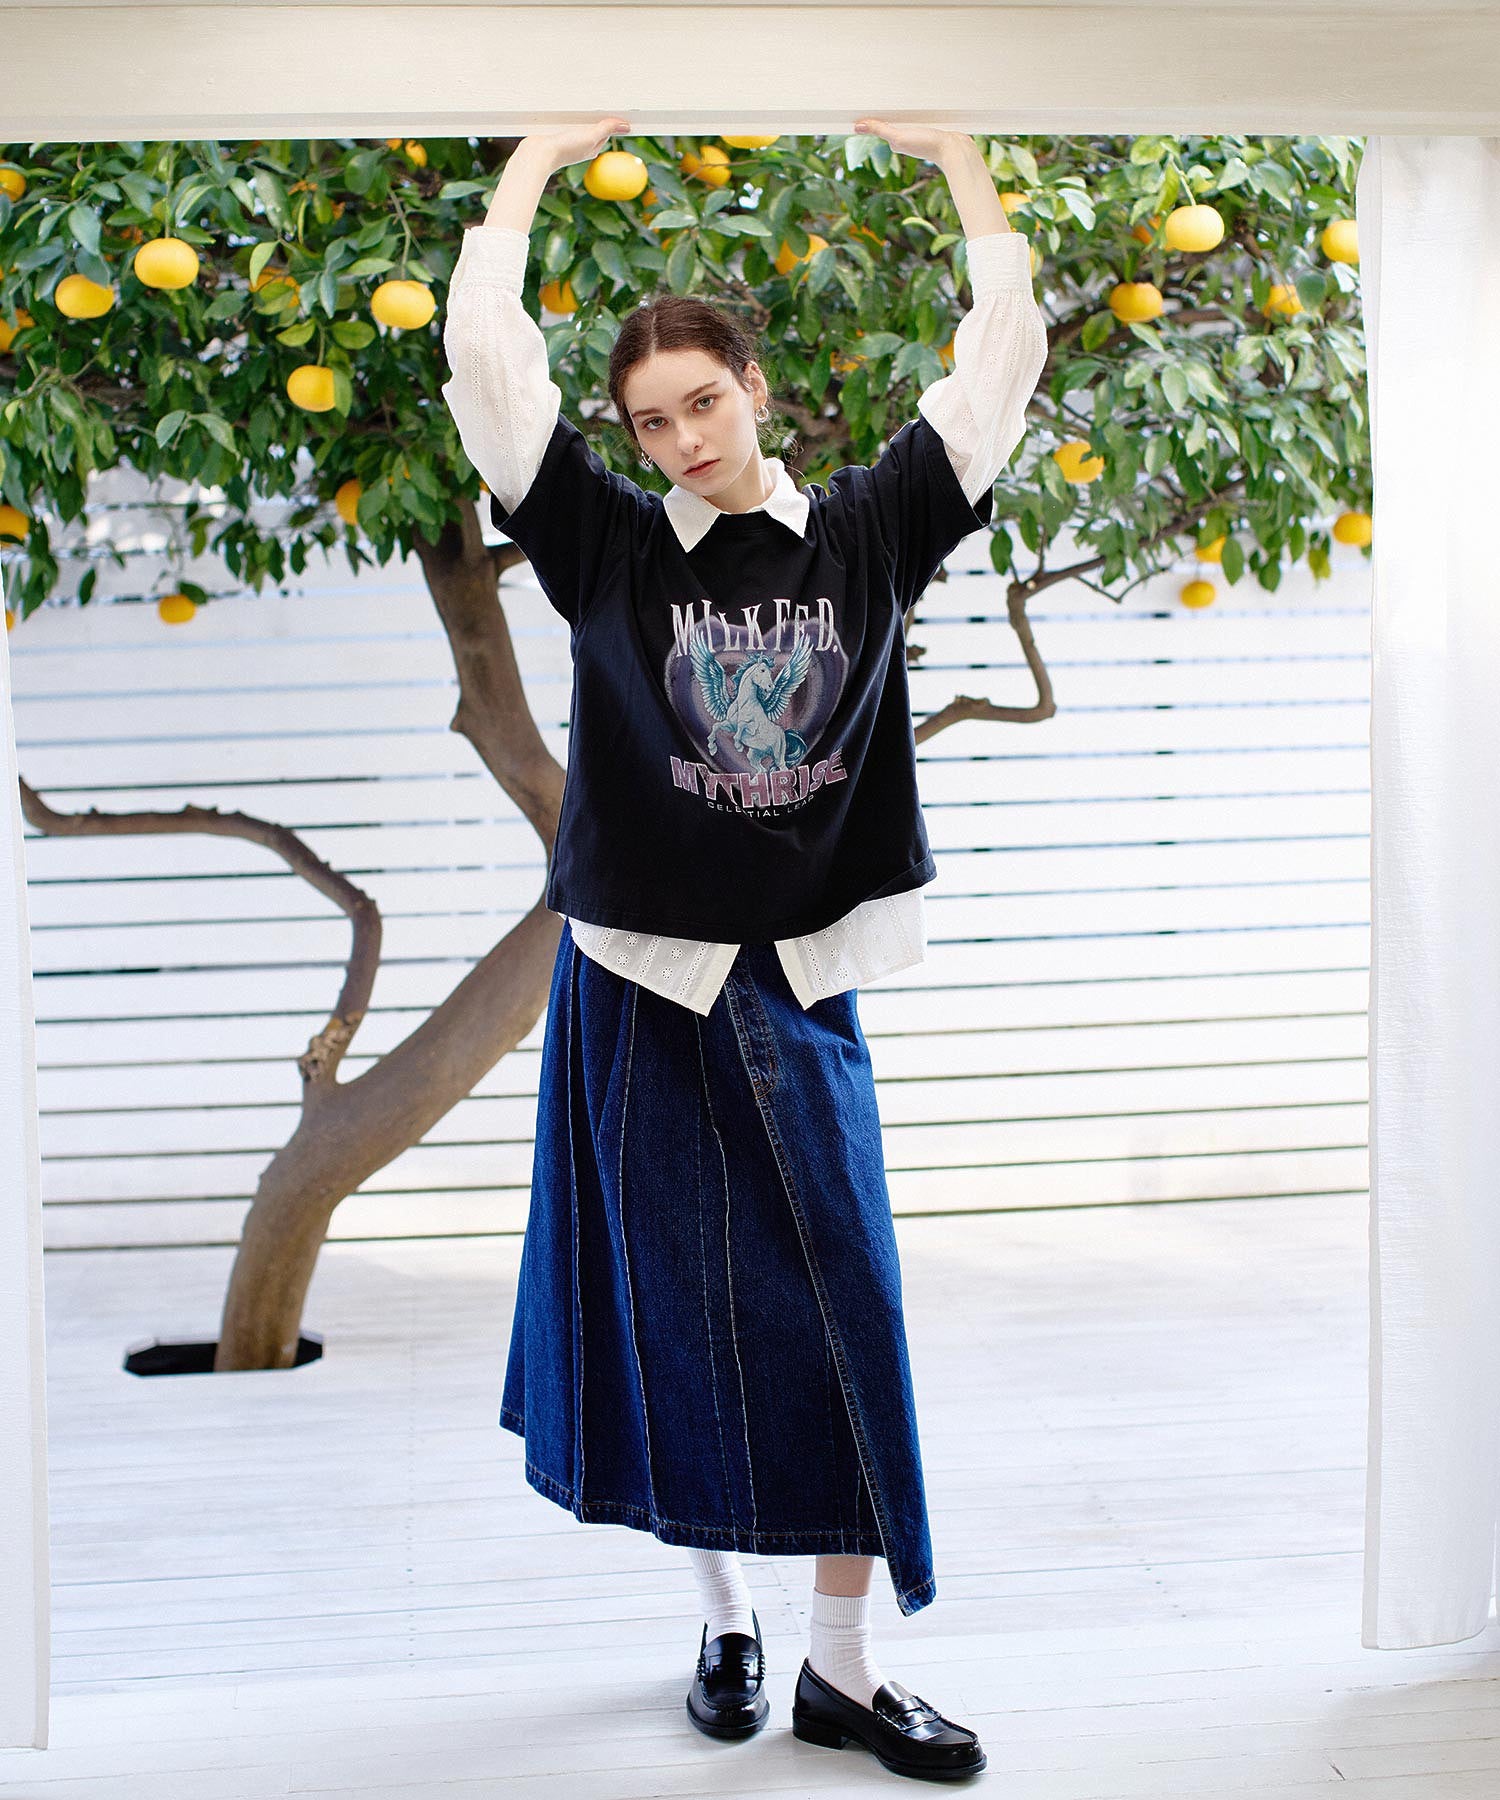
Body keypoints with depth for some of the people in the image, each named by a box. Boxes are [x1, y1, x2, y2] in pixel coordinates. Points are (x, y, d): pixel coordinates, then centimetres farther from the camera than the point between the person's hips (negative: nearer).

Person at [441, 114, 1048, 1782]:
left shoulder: (865, 533, 3)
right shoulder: (610, 547, 0)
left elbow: (1003, 360, 4)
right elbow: (483, 358, -6)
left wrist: (957, 159, 7)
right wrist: (536, 162, 1)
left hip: (803, 977, 1)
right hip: (641, 977, -1)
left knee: (839, 1300, 1)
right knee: (678, 1306, 7)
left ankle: (844, 1661, 10)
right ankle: (727, 1618, 24)